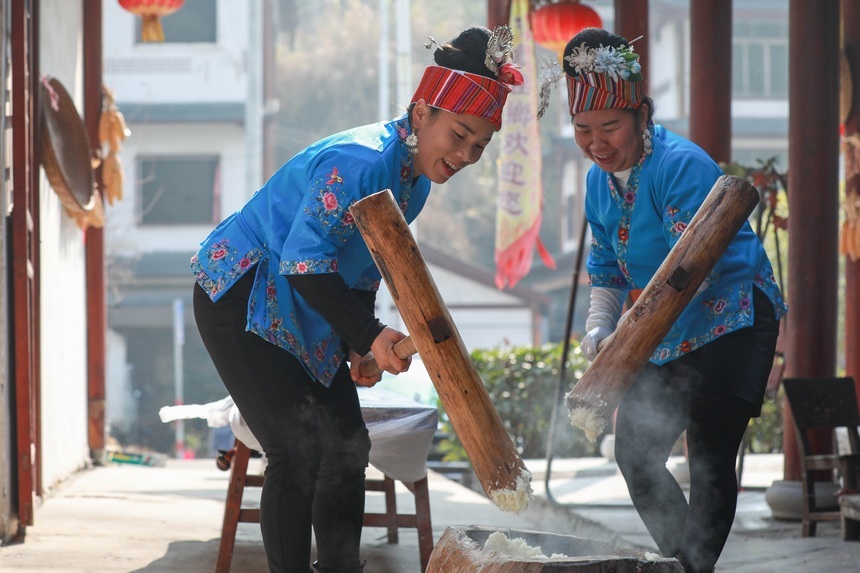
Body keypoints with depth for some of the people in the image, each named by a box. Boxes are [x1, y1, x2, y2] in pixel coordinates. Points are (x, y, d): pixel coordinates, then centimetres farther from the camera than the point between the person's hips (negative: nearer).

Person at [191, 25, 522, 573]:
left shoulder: (416, 178, 2)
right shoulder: (359, 163, -28)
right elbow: (304, 262, -32)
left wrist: (359, 347, 3)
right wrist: (370, 335, -35)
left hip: (307, 314, 9)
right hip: (241, 300, -9)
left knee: (347, 445, 7)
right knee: (298, 453, -15)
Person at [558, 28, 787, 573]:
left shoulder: (682, 166, -24)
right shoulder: (599, 180, 3)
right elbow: (607, 268, 14)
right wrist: (599, 327, -5)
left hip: (729, 322, -9)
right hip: (665, 339, 9)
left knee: (710, 457, -16)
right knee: (634, 452, 10)